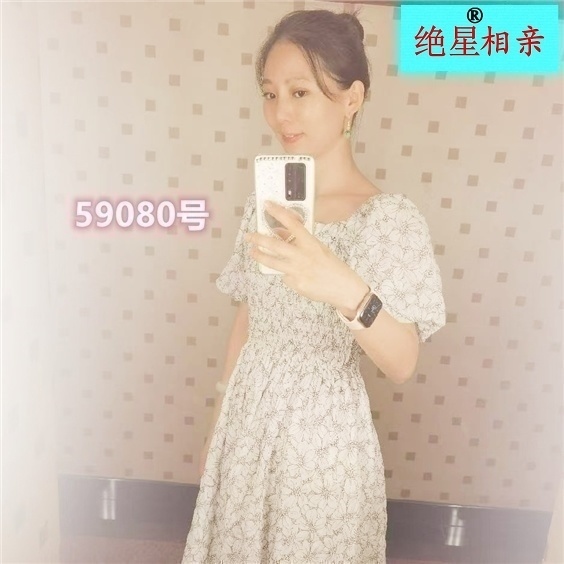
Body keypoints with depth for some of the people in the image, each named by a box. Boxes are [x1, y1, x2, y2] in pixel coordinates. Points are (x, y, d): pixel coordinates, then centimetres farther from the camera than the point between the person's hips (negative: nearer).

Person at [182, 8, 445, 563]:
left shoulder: (391, 217, -17)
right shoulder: (263, 204, -1)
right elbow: (247, 321, 6)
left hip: (323, 433, -4)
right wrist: (219, 426, 12)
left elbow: (402, 364, -21)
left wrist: (348, 292, -40)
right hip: (247, 422, 5)